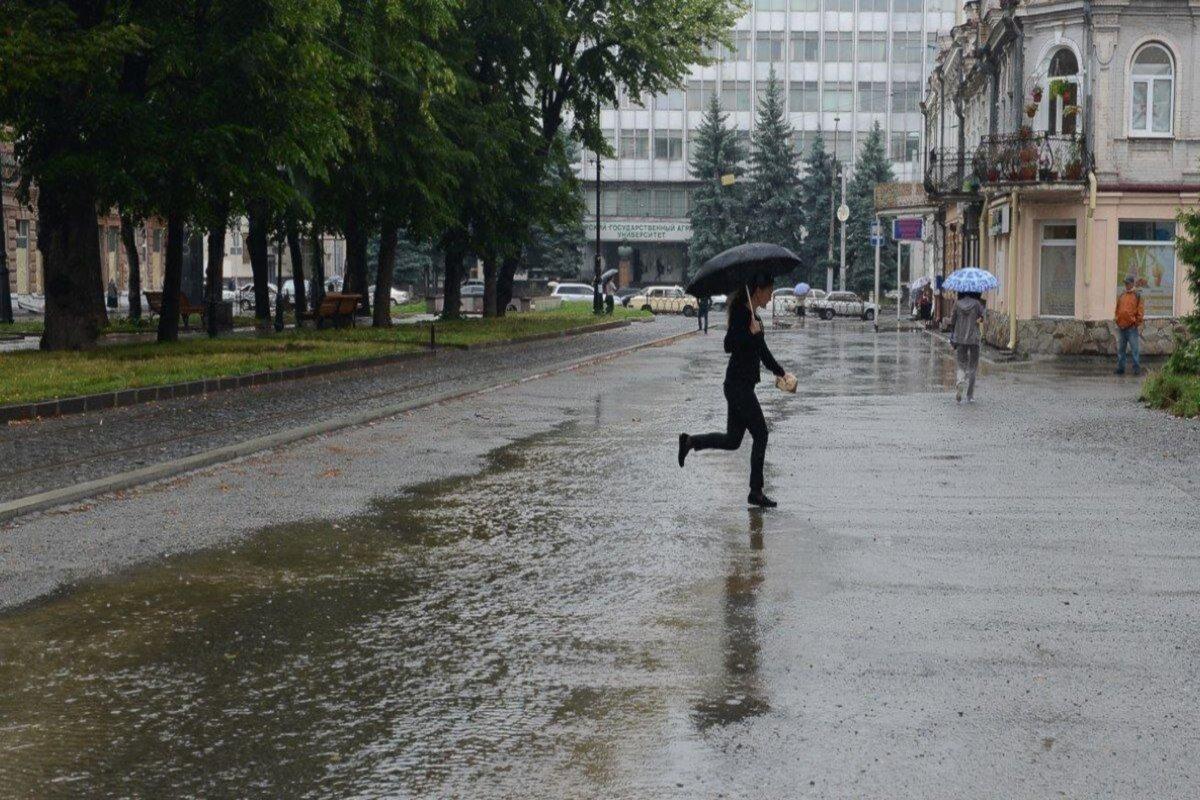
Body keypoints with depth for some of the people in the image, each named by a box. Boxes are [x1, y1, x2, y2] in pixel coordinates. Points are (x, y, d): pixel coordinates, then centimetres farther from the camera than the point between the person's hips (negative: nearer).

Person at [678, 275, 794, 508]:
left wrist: (782, 373, 16)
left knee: (732, 441, 11)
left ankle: (689, 441, 19)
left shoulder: (754, 317, 16)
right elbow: (729, 345, -21)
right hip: (738, 384, -9)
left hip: (743, 385, 9)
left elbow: (764, 353, 22)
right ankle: (756, 492, 1)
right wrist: (750, 333, -30)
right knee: (760, 435, -5)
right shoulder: (741, 314, -12)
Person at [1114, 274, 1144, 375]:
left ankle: (1137, 369, 0)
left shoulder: (1138, 296, 0)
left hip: (1132, 328, -5)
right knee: (1120, 349, 9)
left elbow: (1141, 311, -3)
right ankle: (1120, 368, 15)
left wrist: (1137, 323, -8)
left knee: (1135, 349, -4)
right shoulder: (1121, 296, 14)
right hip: (1121, 327, 5)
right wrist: (1117, 319, 8)